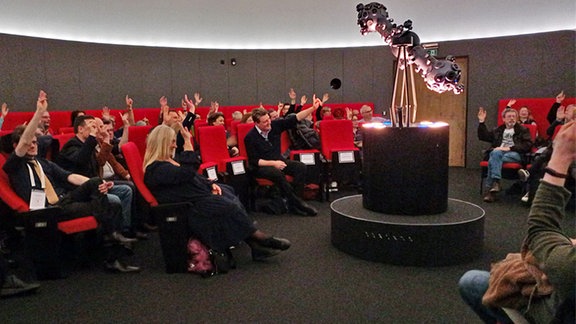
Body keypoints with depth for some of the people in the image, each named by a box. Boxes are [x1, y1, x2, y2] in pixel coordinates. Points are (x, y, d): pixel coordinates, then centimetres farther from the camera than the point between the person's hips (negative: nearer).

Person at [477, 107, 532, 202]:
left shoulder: (523, 130, 18)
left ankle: (490, 189, -37)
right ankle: (495, 182, -42)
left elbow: (527, 145, 2)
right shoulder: (498, 130, 28)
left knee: (493, 160, -34)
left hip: (515, 154, -3)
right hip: (498, 152, 3)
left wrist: (509, 148, -11)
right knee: (496, 153, -36)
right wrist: (481, 122, 13)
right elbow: (483, 137, 23)